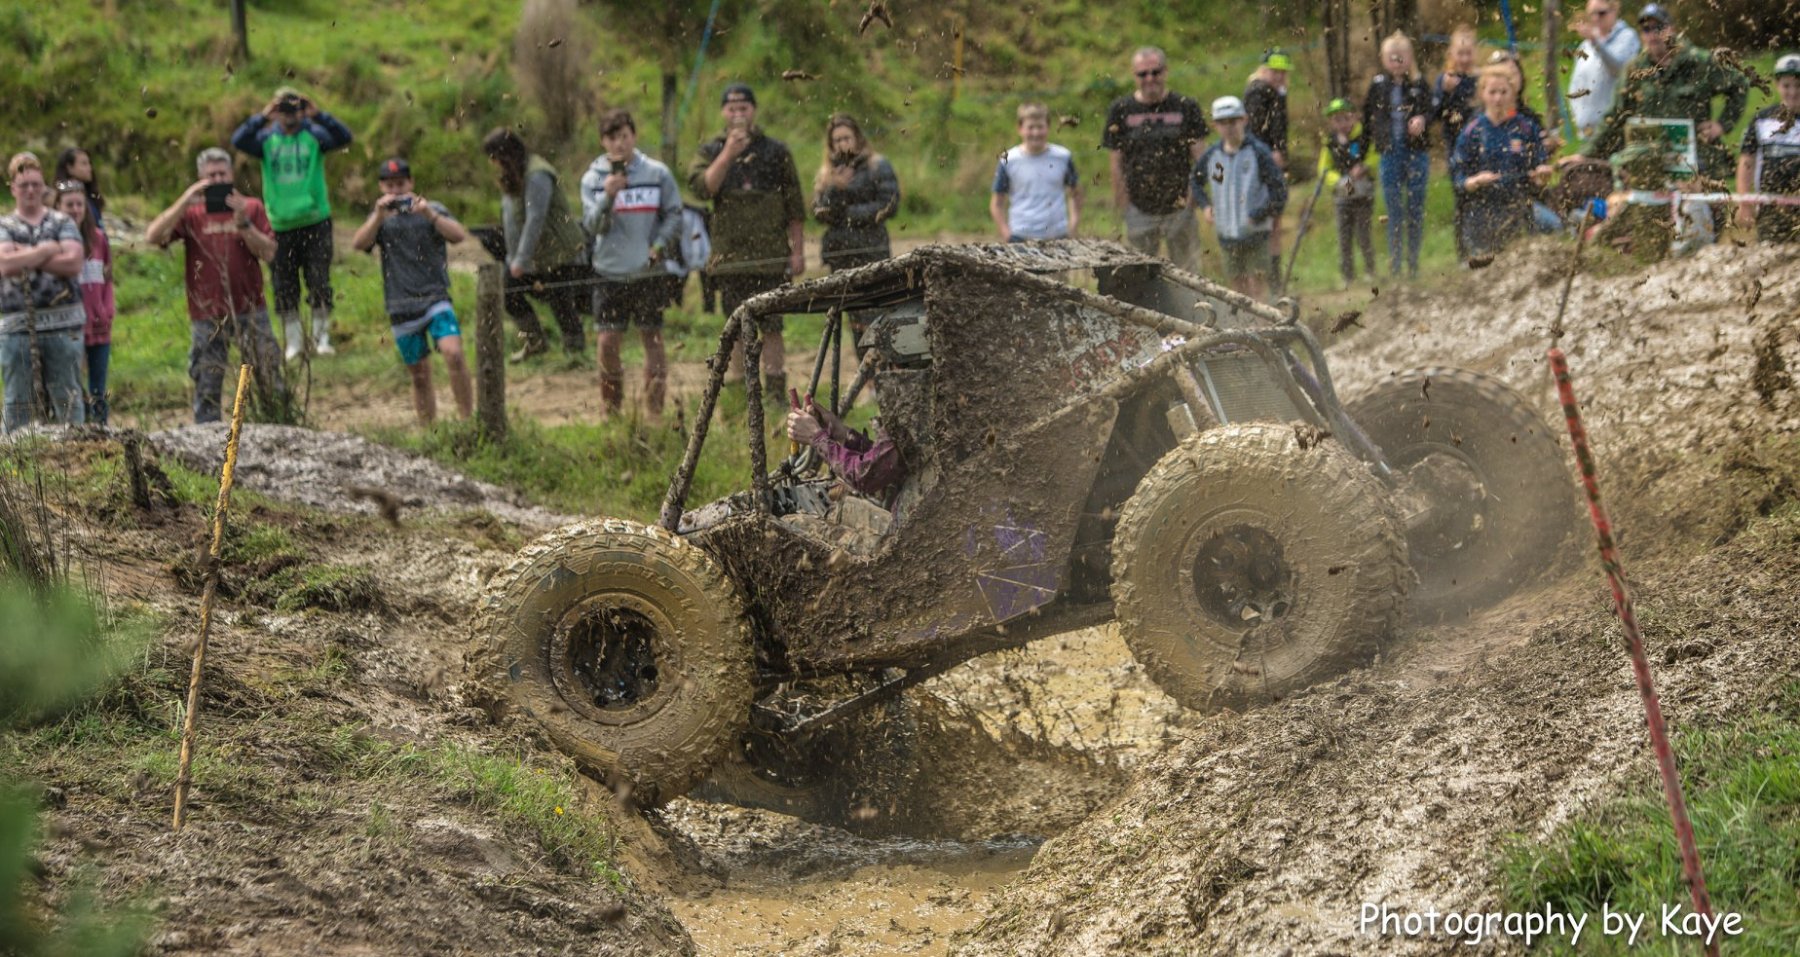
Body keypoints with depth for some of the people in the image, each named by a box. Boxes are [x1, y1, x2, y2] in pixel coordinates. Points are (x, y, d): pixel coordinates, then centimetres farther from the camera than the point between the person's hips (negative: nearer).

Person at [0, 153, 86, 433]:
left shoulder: (62, 223, 10)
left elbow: (73, 263, -7)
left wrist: (27, 257, -7)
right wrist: (47, 251, -7)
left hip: (62, 324, 0)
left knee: (68, 397, 0)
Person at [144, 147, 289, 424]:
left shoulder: (251, 207, 6)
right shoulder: (190, 213, 5)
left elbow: (268, 253, -3)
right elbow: (152, 236, -10)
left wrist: (242, 221, -15)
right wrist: (186, 200, -15)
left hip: (249, 310, 0)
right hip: (207, 316, 0)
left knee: (270, 380, 1)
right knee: (207, 388, 2)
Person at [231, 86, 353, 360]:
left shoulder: (314, 135, 1)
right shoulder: (267, 140, 3)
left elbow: (344, 137, -15)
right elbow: (238, 140, -13)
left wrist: (318, 116, -27)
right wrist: (262, 118, -24)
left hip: (315, 222, -2)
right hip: (280, 224, 2)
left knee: (319, 283, -4)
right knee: (284, 288, 4)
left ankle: (322, 336, 4)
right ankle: (294, 341, 13)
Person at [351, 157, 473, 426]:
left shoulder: (432, 210, 5)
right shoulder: (381, 218, 11)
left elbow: (459, 235, -11)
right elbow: (359, 244, -5)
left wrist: (429, 214, -24)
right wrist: (379, 215, -19)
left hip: (435, 299, -2)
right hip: (401, 308, 2)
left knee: (453, 354, -23)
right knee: (420, 376, 6)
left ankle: (468, 421, -18)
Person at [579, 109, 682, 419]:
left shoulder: (658, 173, 1)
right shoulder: (592, 178, 3)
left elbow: (674, 215, 4)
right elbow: (593, 225, -5)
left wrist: (661, 245, -12)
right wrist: (608, 197, -21)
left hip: (650, 273, -1)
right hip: (610, 274, 1)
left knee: (653, 339, 3)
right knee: (608, 342, -2)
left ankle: (654, 411, 10)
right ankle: (610, 409, 13)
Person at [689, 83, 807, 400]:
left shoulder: (776, 151, 6)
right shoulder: (711, 151, 10)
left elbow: (795, 207, 7)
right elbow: (701, 187, -10)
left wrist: (798, 251, 1)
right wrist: (728, 154, -18)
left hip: (771, 257, -2)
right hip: (729, 257, 2)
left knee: (771, 328, -5)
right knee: (738, 331, 6)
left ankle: (775, 393, -2)